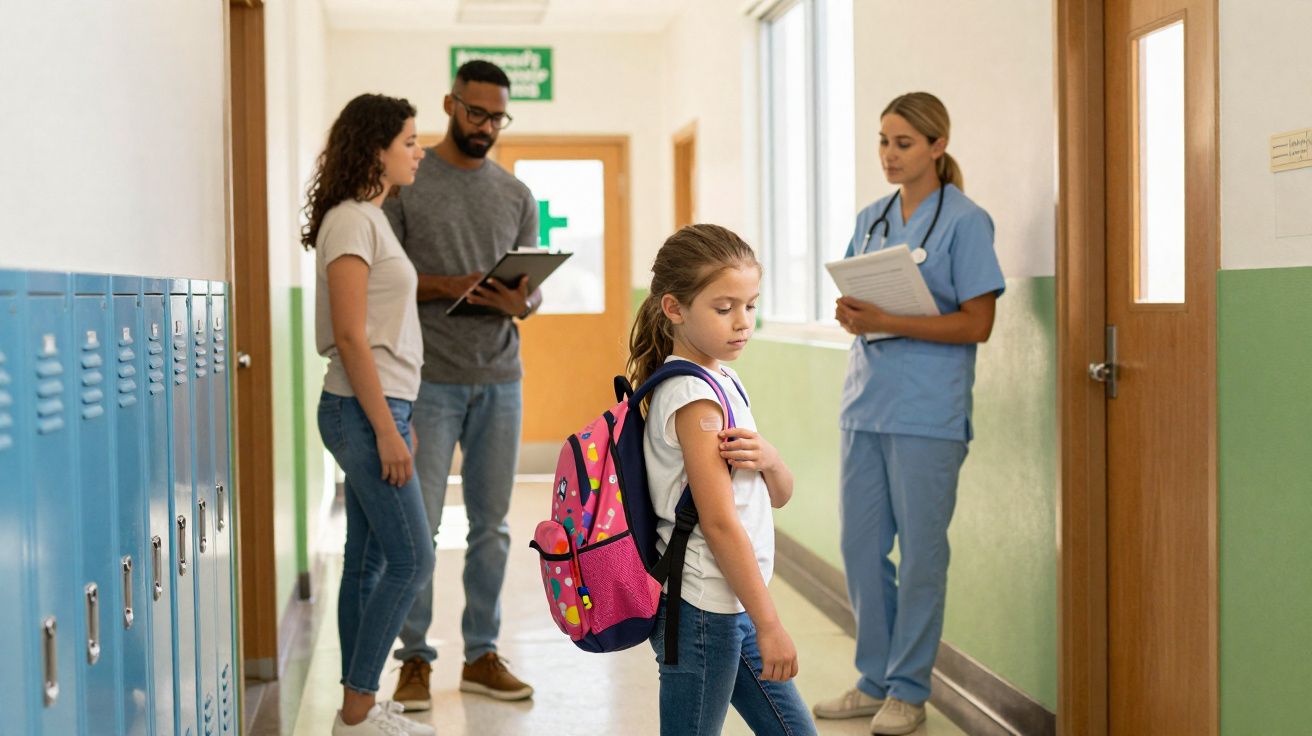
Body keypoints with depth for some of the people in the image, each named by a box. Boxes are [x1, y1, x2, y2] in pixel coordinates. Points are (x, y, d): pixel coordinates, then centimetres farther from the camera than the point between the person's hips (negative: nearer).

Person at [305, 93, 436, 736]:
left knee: (368, 562, 11)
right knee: (411, 561, -5)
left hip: (377, 408, 9)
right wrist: (386, 430, -19)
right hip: (366, 410, -9)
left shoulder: (369, 219, 16)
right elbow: (350, 337, -18)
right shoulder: (350, 221, -13)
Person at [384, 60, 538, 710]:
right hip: (430, 380, -4)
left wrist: (522, 303, -11)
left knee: (491, 525, 8)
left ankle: (482, 655, 18)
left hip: (499, 379, 4)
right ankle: (415, 658, 9)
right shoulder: (407, 184, 0)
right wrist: (450, 286, -18)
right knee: (418, 523, -3)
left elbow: (533, 288, 13)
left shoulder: (515, 195, 13)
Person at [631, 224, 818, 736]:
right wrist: (769, 625, -18)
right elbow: (718, 521, -21)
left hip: (731, 605, 10)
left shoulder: (722, 381, 10)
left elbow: (780, 495, 11)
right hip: (703, 611, -10)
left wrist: (767, 458, -12)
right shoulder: (692, 394, -18)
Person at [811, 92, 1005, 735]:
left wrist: (886, 320, -19)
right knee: (861, 546, 8)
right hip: (865, 404, 6)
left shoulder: (964, 221, -5)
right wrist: (850, 315, -6)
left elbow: (976, 323, -11)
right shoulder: (870, 219, 13)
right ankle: (875, 681, 22)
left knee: (920, 552, 2)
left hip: (927, 412, -6)